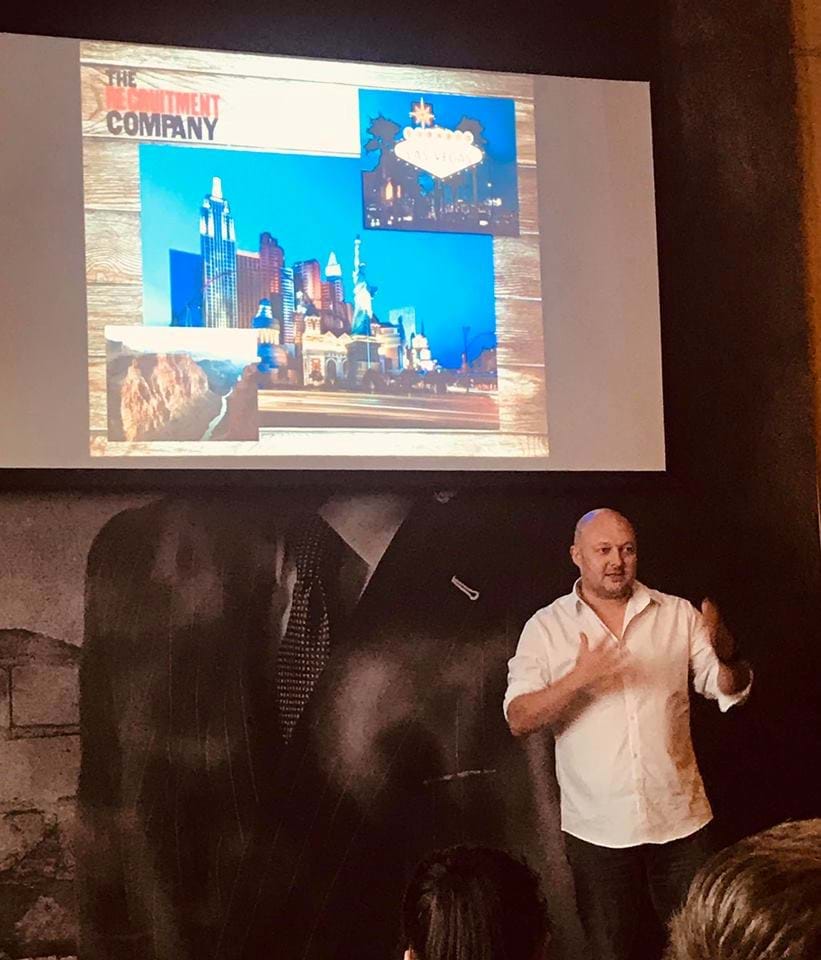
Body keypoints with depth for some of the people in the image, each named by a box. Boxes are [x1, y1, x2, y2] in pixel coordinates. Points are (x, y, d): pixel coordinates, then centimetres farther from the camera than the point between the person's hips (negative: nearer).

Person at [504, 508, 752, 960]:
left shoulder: (677, 614, 3)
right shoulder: (545, 627, -2)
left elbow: (730, 691, 2)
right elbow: (518, 719, -10)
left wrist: (727, 654, -21)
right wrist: (577, 679, -26)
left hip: (681, 821, 1)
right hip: (596, 829, -1)